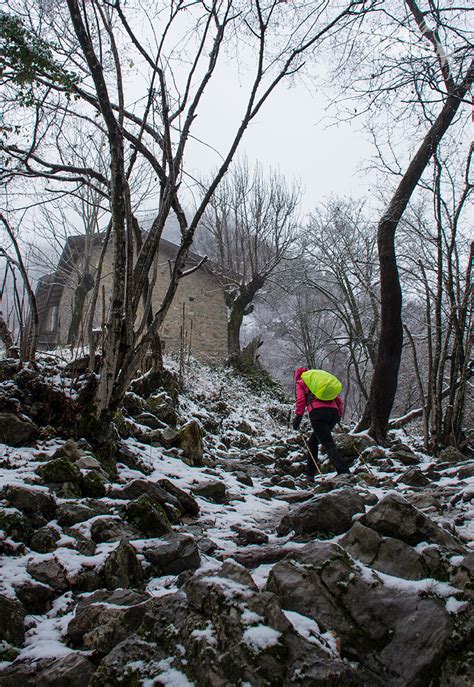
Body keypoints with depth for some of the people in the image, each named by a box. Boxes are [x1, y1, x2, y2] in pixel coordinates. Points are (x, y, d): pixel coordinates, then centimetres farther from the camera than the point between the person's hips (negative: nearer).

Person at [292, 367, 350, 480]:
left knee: (328, 443, -10)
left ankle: (344, 471, -25)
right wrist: (339, 414, 24)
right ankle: (310, 473, 20)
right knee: (314, 441, 19)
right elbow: (337, 397, 25)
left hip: (317, 412, -6)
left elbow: (301, 400, 2)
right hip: (333, 411, 6)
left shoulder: (300, 382, 21)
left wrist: (298, 417, -1)